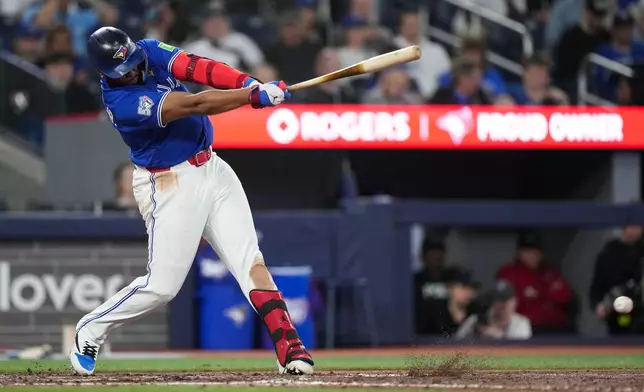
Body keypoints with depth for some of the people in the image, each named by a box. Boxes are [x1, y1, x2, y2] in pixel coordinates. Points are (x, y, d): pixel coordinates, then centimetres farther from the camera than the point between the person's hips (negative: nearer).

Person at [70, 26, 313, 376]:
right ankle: (91, 331, 18)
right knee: (162, 285, -4)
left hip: (213, 170, 6)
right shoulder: (122, 102, -25)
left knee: (249, 259, -6)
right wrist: (255, 96, -33)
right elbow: (195, 105, -29)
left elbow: (199, 69, -15)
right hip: (171, 186, -6)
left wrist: (250, 83, -31)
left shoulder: (150, 52, -3)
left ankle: (289, 348, -12)